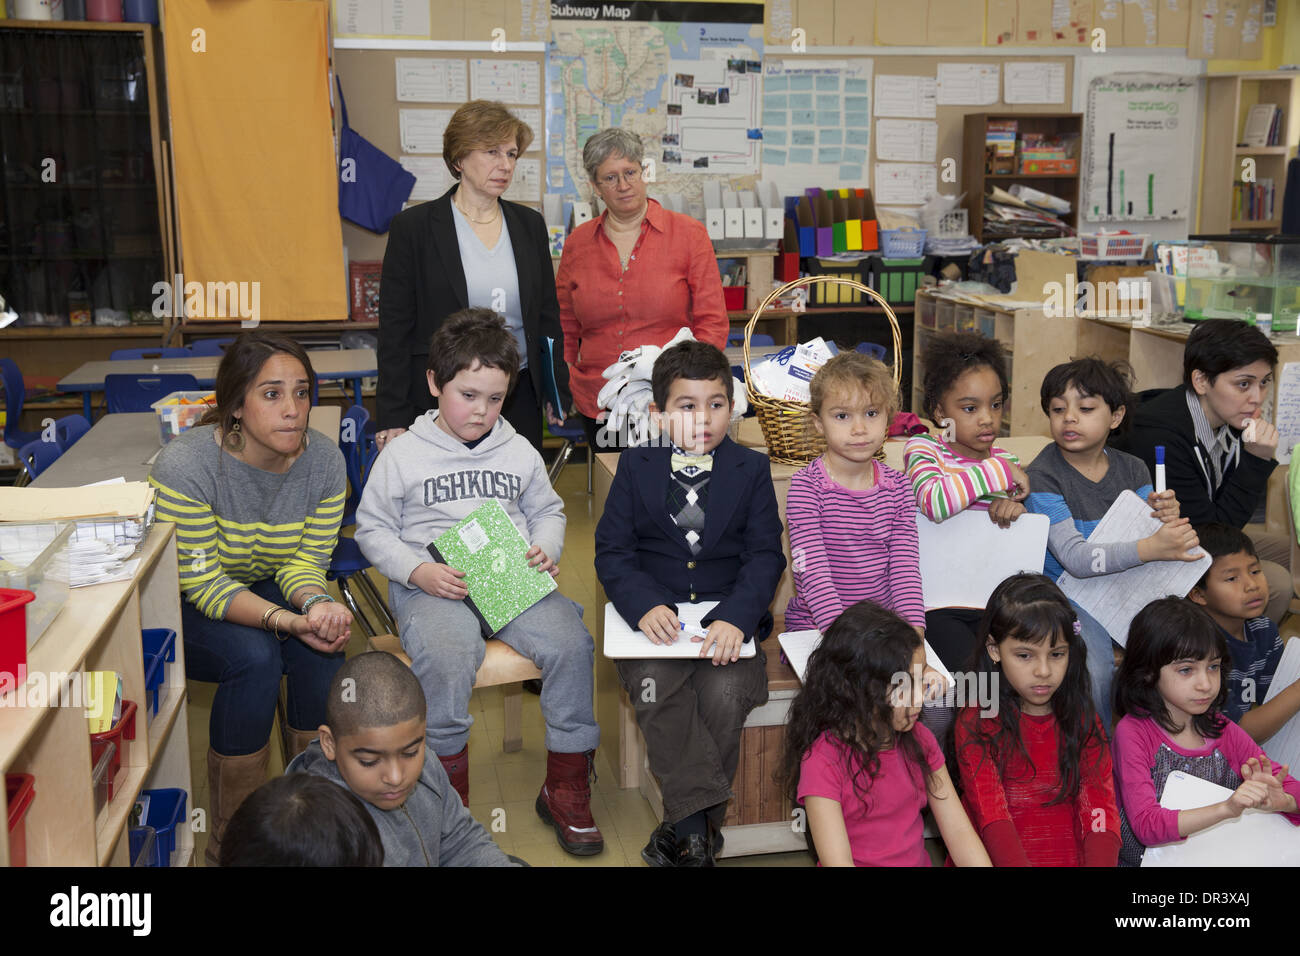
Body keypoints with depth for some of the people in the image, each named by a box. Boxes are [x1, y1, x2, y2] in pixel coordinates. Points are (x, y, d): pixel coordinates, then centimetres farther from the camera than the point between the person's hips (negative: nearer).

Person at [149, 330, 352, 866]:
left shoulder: (324, 461, -13)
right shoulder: (184, 465, -27)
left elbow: (305, 562, -8)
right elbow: (203, 584, -26)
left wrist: (317, 603, -32)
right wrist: (287, 621, -41)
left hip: (269, 588, 4)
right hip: (183, 610, -4)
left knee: (322, 646, -26)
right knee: (255, 657, -32)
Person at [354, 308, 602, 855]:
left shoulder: (519, 452, 15)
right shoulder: (403, 453, 6)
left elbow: (547, 510, 24)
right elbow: (372, 529, 7)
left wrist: (545, 549, 1)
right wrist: (417, 570, -10)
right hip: (434, 585, -3)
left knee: (570, 643, -23)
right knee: (446, 660, -35)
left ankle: (566, 788, -6)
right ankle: (450, 798, -13)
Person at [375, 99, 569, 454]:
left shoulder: (530, 224, 10)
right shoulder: (413, 226, -2)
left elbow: (548, 316, 16)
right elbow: (394, 327, -3)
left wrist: (559, 393, 11)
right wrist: (393, 418, -8)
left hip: (520, 397, 4)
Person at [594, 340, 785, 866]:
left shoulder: (752, 470, 6)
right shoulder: (635, 467, 7)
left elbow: (765, 556, 0)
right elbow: (612, 550, 1)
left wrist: (735, 617, -19)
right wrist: (645, 605, -18)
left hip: (729, 618, 0)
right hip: (655, 619, 0)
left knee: (726, 693, -26)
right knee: (655, 687, -29)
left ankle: (683, 828, -9)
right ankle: (701, 826, -20)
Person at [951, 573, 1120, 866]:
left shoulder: (1082, 721, 10)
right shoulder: (976, 722, 1)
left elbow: (1100, 809, -2)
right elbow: (991, 813, -11)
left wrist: (1098, 863, -22)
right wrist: (1020, 863, -29)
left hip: (1069, 856, 2)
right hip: (995, 858, -1)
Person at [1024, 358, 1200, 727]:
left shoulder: (1132, 469, 6)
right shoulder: (1041, 477, -13)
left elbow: (1147, 541, 6)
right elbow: (1075, 557, -25)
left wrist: (1162, 519, -17)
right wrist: (1152, 548, -37)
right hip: (1068, 596, -5)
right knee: (1096, 671, -29)